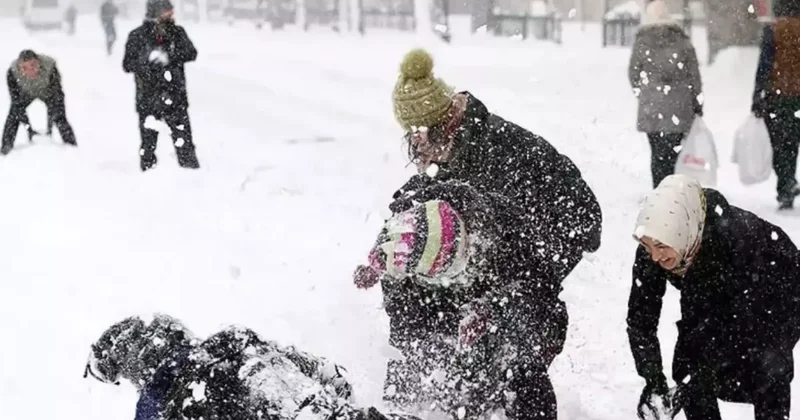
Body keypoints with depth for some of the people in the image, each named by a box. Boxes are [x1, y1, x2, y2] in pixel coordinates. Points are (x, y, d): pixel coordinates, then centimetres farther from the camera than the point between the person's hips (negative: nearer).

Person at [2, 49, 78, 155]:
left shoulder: (50, 67, -40)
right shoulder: (12, 72, -36)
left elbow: (57, 96, -32)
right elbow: (16, 101, -29)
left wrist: (50, 125, -35)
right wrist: (28, 128, -32)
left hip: (47, 91, -1)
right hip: (26, 93, 1)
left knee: (60, 117, -13)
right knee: (13, 116, -13)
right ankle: (5, 149, 0)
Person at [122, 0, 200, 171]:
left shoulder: (177, 32, 2)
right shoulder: (137, 36, -1)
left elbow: (191, 53, -7)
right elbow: (128, 64, -3)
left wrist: (168, 57, -22)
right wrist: (147, 58, -21)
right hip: (148, 97, -1)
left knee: (183, 137, 1)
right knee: (148, 138, 5)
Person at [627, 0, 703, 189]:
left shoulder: (642, 41, -1)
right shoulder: (682, 41, 2)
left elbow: (633, 73, 6)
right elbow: (694, 75, 4)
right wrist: (697, 106, 13)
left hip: (651, 109, 0)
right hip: (679, 108, 0)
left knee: (657, 152, 5)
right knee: (673, 151, 4)